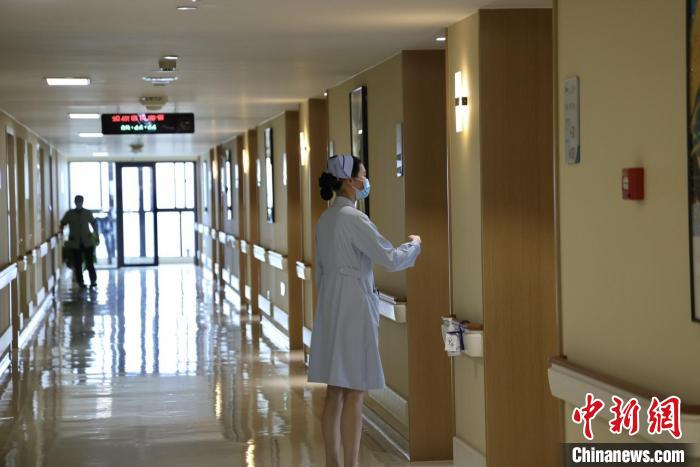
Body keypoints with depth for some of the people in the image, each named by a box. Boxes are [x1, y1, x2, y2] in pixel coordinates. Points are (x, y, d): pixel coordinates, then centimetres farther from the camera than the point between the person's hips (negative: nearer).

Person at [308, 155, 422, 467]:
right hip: (353, 305, -9)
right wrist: (414, 244, 2)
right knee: (354, 394, -4)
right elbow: (390, 259, -16)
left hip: (331, 305, 9)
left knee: (335, 392, 11)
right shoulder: (353, 218, -15)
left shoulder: (325, 219, 11)